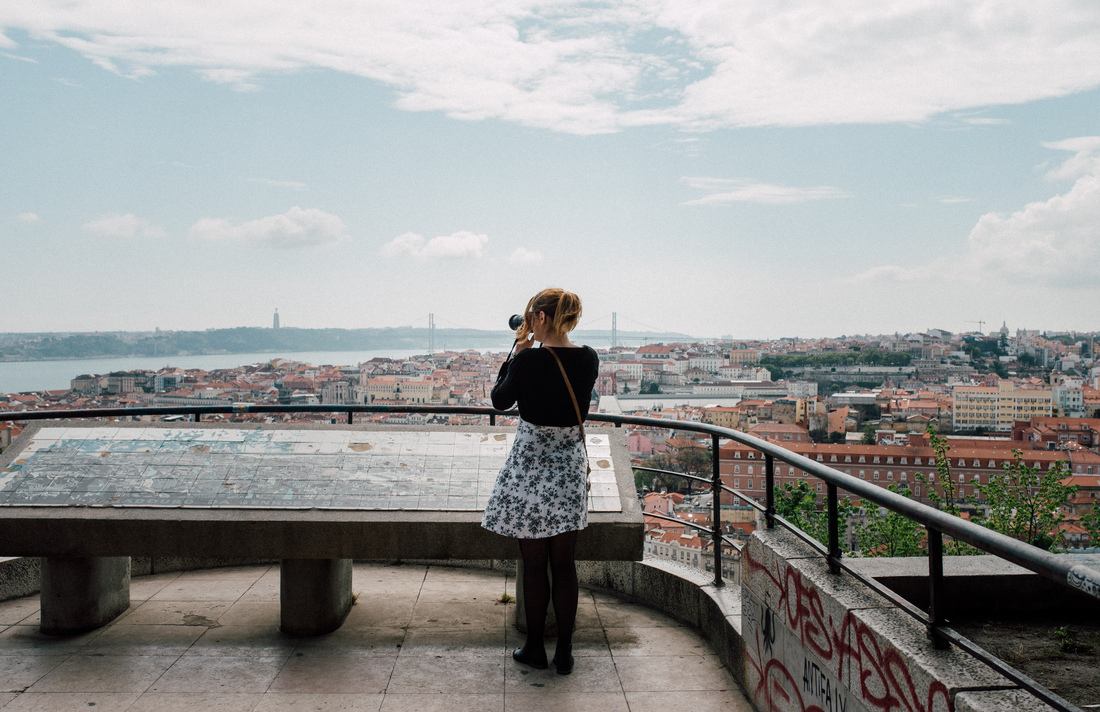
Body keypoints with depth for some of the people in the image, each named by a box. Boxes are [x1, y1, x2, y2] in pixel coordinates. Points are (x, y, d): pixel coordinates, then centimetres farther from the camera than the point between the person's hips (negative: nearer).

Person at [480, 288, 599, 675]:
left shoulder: (529, 360, -17)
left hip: (530, 469, -4)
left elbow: (500, 400, -1)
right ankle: (564, 653, 20)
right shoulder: (589, 358, -2)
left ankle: (535, 649, 22)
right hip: (570, 468, 4)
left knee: (534, 565, 9)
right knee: (564, 564, 12)